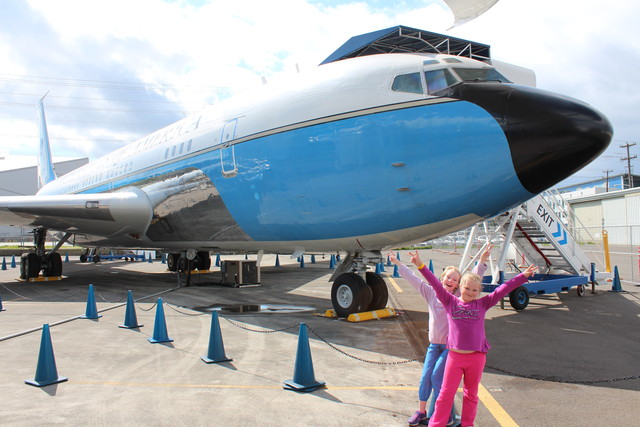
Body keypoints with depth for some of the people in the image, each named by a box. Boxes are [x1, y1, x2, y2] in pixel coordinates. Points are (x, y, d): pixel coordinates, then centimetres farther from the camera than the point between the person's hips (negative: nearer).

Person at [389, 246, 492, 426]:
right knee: (425, 376, 4)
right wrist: (398, 264, 10)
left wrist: (482, 261, -23)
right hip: (434, 344, 4)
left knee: (437, 377, -8)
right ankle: (421, 411, 22)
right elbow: (414, 279, 7)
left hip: (451, 345, -4)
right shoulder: (432, 294, 3)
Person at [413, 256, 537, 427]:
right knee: (446, 394, 5)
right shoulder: (450, 302, 2)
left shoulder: (482, 304, 4)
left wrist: (524, 276, -2)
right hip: (455, 355, -1)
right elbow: (436, 284, -6)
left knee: (471, 394, 15)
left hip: (477, 357, 1)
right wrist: (421, 266, -14)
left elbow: (502, 290, 1)